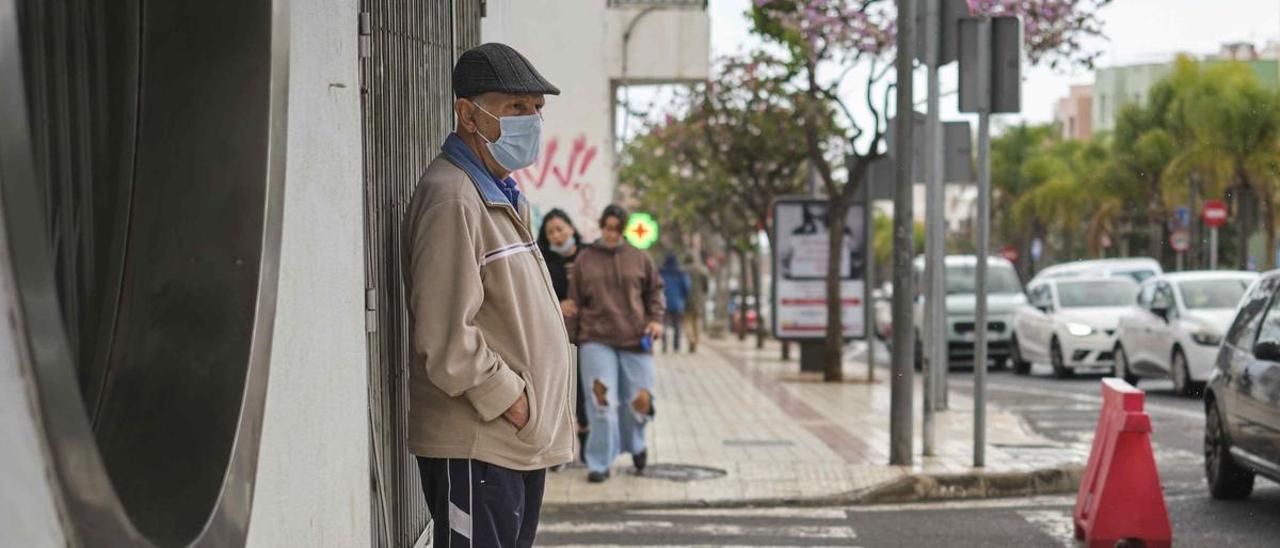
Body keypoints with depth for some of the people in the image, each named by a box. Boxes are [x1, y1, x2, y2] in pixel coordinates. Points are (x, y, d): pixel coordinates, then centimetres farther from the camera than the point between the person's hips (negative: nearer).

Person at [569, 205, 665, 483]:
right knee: (601, 397, -12)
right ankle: (600, 464, -3)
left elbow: (655, 290, 17)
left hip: (635, 340, 1)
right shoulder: (584, 259, 7)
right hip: (597, 339, -1)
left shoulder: (639, 258, 8)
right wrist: (575, 337, 10)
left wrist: (656, 319, 1)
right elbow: (575, 301, 11)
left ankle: (634, 443, 35)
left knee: (640, 399, 2)